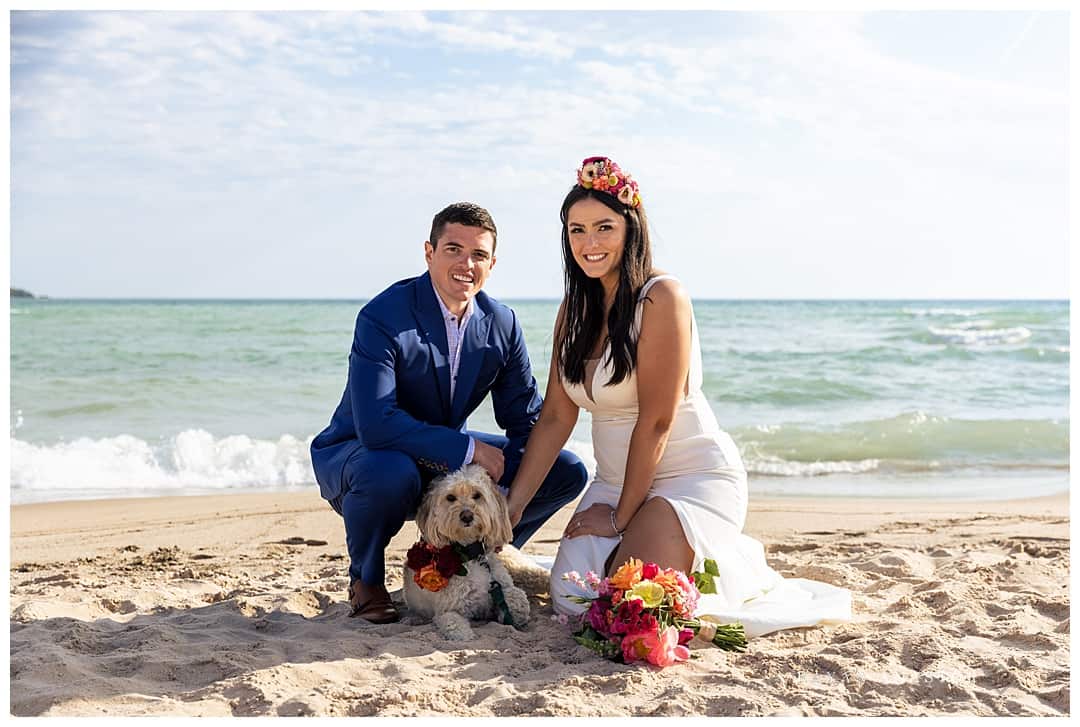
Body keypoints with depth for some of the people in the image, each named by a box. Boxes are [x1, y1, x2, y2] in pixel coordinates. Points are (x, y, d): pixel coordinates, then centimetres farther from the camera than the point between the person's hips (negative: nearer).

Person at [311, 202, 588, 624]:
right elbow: (376, 425, -35)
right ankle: (365, 579, -8)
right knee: (391, 473, -41)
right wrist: (469, 448, -32)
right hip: (357, 455, -5)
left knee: (567, 471, -5)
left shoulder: (501, 324, -5)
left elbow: (527, 423, -1)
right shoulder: (382, 318, -24)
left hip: (445, 465, 5)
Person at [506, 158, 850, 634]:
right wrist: (510, 505, -3)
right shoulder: (574, 309, 6)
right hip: (616, 482, 7)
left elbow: (656, 421, -18)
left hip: (693, 477, -7)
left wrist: (621, 517, -12)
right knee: (572, 598, -8)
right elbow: (556, 416, 4)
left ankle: (739, 563, 9)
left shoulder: (662, 298, -17)